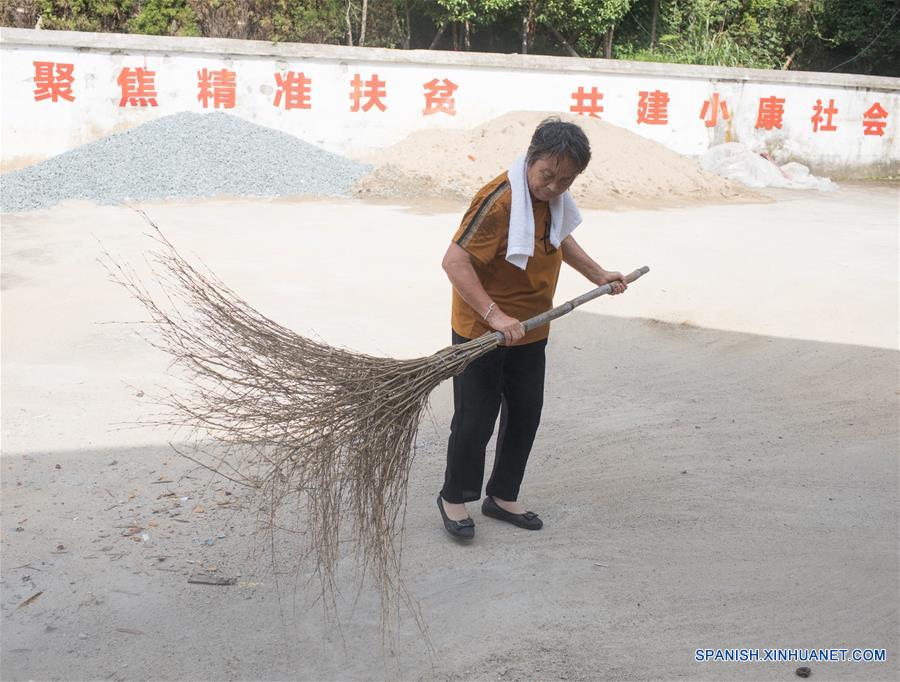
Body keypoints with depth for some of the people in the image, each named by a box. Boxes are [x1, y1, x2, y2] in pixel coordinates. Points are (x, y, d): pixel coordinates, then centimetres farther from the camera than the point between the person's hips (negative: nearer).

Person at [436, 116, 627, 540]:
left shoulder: (553, 196, 1)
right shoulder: (499, 200, -25)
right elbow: (455, 260, -30)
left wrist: (598, 275, 17)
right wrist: (494, 315, -36)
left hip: (529, 330, 8)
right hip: (481, 331, -8)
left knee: (525, 414, 15)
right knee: (475, 419, 2)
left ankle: (502, 496, 32)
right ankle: (454, 498, 24)